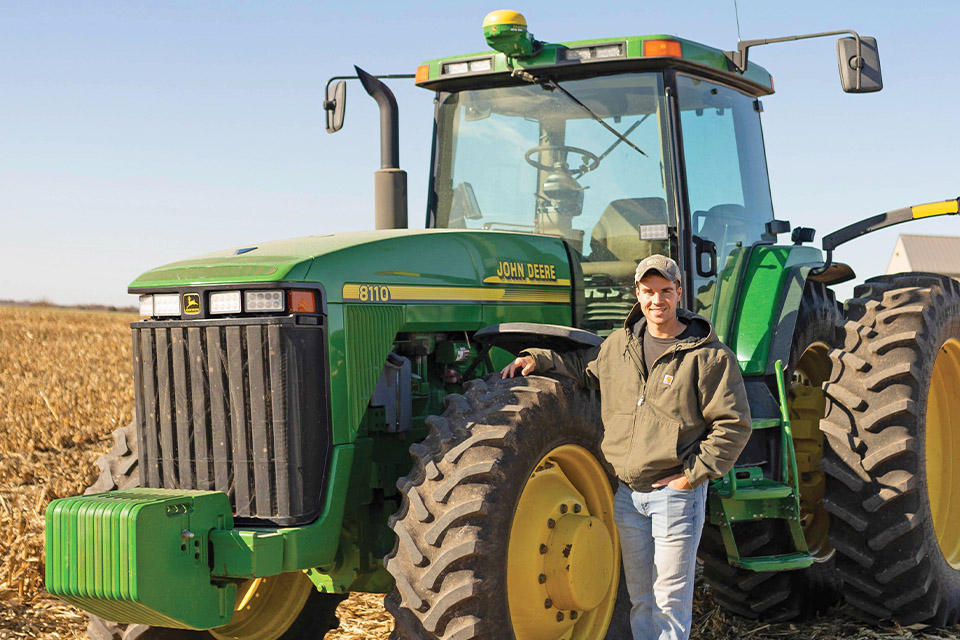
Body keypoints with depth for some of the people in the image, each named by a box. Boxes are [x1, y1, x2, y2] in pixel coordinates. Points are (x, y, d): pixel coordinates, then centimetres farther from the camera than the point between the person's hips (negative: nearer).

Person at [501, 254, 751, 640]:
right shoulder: (620, 344, 9)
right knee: (639, 596, 16)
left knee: (670, 599, -2)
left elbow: (733, 425, -10)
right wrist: (539, 359, 11)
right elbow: (583, 366, 28)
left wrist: (693, 475, -14)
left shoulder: (708, 355, -9)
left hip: (675, 490, -6)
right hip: (627, 492, 6)